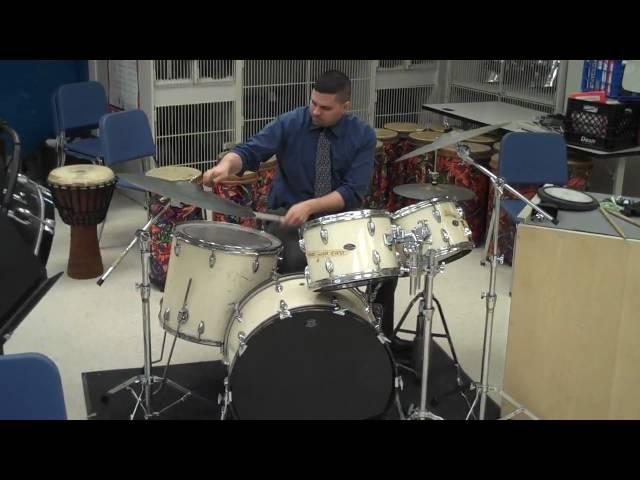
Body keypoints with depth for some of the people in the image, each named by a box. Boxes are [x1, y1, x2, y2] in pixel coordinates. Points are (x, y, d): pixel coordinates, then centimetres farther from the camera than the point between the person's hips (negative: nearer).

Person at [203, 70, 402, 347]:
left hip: (341, 215, 1)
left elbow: (353, 192, -15)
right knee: (295, 261, -31)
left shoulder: (363, 136, -7)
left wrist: (310, 206, -28)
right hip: (288, 213, -1)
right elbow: (249, 151, -16)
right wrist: (226, 165, -39)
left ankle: (382, 337, 2)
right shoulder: (290, 124, -7)